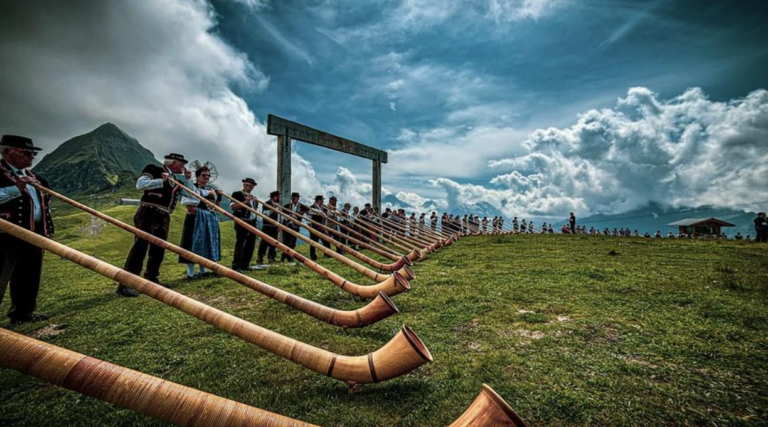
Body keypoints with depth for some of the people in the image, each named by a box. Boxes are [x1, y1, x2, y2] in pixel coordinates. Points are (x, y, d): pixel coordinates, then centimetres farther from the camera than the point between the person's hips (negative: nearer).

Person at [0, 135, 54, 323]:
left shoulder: (36, 178, 16)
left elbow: (45, 206, 19)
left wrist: (48, 230, 17)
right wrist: (16, 188, -25)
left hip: (34, 233, 8)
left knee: (28, 277, 15)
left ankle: (23, 311, 26)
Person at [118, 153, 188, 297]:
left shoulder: (176, 179, 18)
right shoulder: (154, 169, -1)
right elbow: (140, 184, -15)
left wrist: (187, 179, 10)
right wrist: (161, 180, -17)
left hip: (164, 217, 8)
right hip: (149, 213, -8)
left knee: (159, 249, 13)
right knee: (140, 246, -14)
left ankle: (151, 279, 26)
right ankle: (125, 284, -13)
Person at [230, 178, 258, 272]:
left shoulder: (253, 197, 20)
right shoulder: (237, 194, -1)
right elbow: (232, 207, -14)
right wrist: (245, 201, -20)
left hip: (252, 222, 7)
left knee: (251, 244, 6)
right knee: (240, 243, -10)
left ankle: (245, 264, 15)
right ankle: (236, 266, -8)